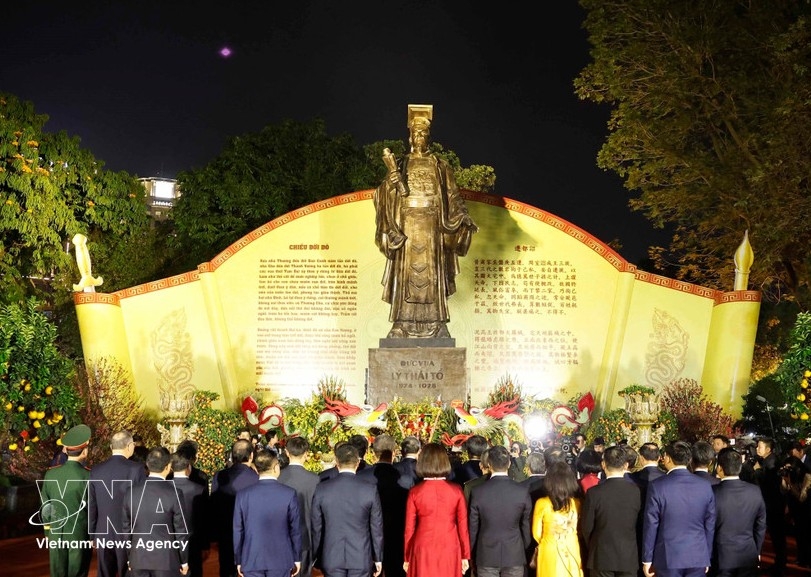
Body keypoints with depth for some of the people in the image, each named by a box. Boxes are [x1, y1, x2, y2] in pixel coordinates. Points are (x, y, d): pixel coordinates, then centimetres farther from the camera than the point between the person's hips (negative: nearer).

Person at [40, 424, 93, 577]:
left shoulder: (51, 474, -3)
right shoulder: (88, 476, -17)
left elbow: (44, 507, 6)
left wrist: (48, 532, 18)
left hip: (56, 534, 4)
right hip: (80, 535, -4)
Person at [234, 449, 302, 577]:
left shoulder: (243, 495, -4)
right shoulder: (289, 493, -9)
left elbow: (238, 531, 1)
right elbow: (295, 529, -3)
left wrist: (238, 561, 11)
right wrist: (297, 558, 8)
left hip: (251, 560, 1)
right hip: (280, 560, -1)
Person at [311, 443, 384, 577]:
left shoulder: (321, 489, -5)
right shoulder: (370, 489, -8)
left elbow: (316, 527, 1)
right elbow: (376, 527, -2)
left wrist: (317, 557, 12)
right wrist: (378, 558, 8)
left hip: (331, 557, 1)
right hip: (361, 558, -1)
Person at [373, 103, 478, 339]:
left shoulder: (440, 167, 11)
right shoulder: (402, 165, 11)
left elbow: (452, 196, 6)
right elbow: (401, 192, -1)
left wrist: (463, 217, -7)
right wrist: (392, 170, -15)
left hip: (432, 225, 0)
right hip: (408, 224, 0)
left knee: (431, 273, -3)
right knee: (407, 272, -3)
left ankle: (434, 325, -2)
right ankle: (403, 325, -2)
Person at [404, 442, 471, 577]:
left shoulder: (415, 492, -8)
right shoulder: (456, 490, -6)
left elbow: (409, 528, -2)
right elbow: (463, 526, -1)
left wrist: (407, 558, 8)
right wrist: (465, 556, 8)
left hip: (423, 552, -1)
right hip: (450, 552, 1)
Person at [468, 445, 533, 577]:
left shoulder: (478, 491, -11)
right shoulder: (522, 491, -9)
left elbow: (473, 527, -3)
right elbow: (526, 525, 1)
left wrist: (471, 554, 11)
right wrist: (525, 549, 16)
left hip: (486, 555, -1)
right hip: (514, 555, 1)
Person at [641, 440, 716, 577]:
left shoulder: (657, 486, -11)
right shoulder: (705, 486, -1)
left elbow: (651, 525, -7)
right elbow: (710, 525, 5)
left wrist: (647, 559, 1)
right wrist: (707, 557, 15)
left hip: (668, 557, -3)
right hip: (698, 557, 3)